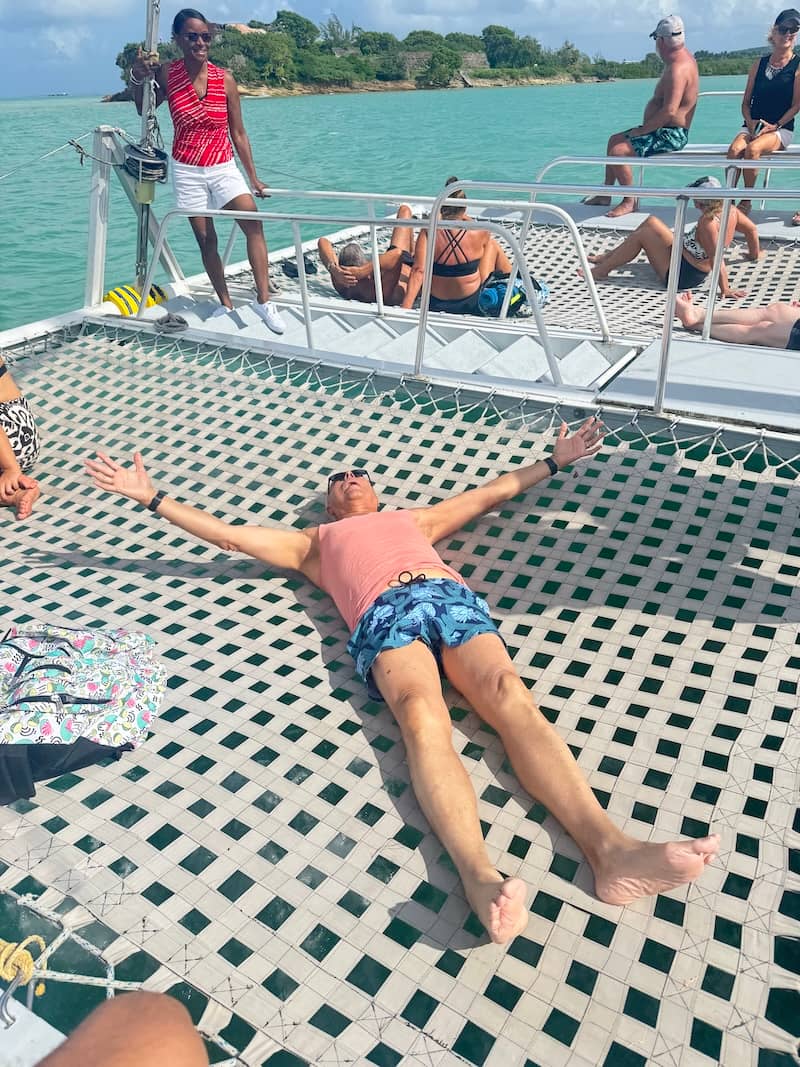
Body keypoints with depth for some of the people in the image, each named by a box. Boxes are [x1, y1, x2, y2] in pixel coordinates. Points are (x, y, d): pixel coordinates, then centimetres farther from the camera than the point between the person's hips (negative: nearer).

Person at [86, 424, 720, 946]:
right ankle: (481, 878, -57)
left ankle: (608, 847, -48)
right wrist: (151, 498, 30)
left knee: (508, 694, -28)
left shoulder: (414, 517, 43)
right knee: (422, 715, -35)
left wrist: (556, 459, 48)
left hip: (450, 593, 2)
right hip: (383, 612, -2)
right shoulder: (313, 541, 38)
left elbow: (494, 491, 47)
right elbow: (225, 533, 34)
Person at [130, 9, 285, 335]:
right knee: (206, 240, 2)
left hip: (223, 167, 0)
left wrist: (254, 177, 3)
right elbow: (144, 109, 12)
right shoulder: (166, 74, -4)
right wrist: (138, 77, -8)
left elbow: (238, 133, 2)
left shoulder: (224, 79, -4)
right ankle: (225, 304, 14)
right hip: (187, 170, 0)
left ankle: (263, 300, -16)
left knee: (254, 224, -21)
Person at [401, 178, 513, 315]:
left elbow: (418, 271, -25)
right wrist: (464, 217, 15)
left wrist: (405, 308, -28)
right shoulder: (478, 233, -16)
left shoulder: (428, 233, -18)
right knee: (492, 244, 21)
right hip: (473, 305, -1)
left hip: (435, 305, 1)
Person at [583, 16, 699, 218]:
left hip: (670, 135, -12)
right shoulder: (683, 56, 11)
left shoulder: (678, 68, -24)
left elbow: (669, 111, -32)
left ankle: (630, 201, -11)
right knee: (614, 139, 21)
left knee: (618, 151, -24)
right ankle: (606, 194, 25)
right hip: (667, 131, 12)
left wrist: (642, 130, -22)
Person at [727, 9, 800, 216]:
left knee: (752, 148, -34)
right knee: (734, 149, -30)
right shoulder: (760, 64, 14)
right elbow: (746, 102, 12)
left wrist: (775, 126, -14)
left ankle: (746, 202, -23)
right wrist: (750, 123, -6)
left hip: (782, 128, -3)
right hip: (753, 125, 3)